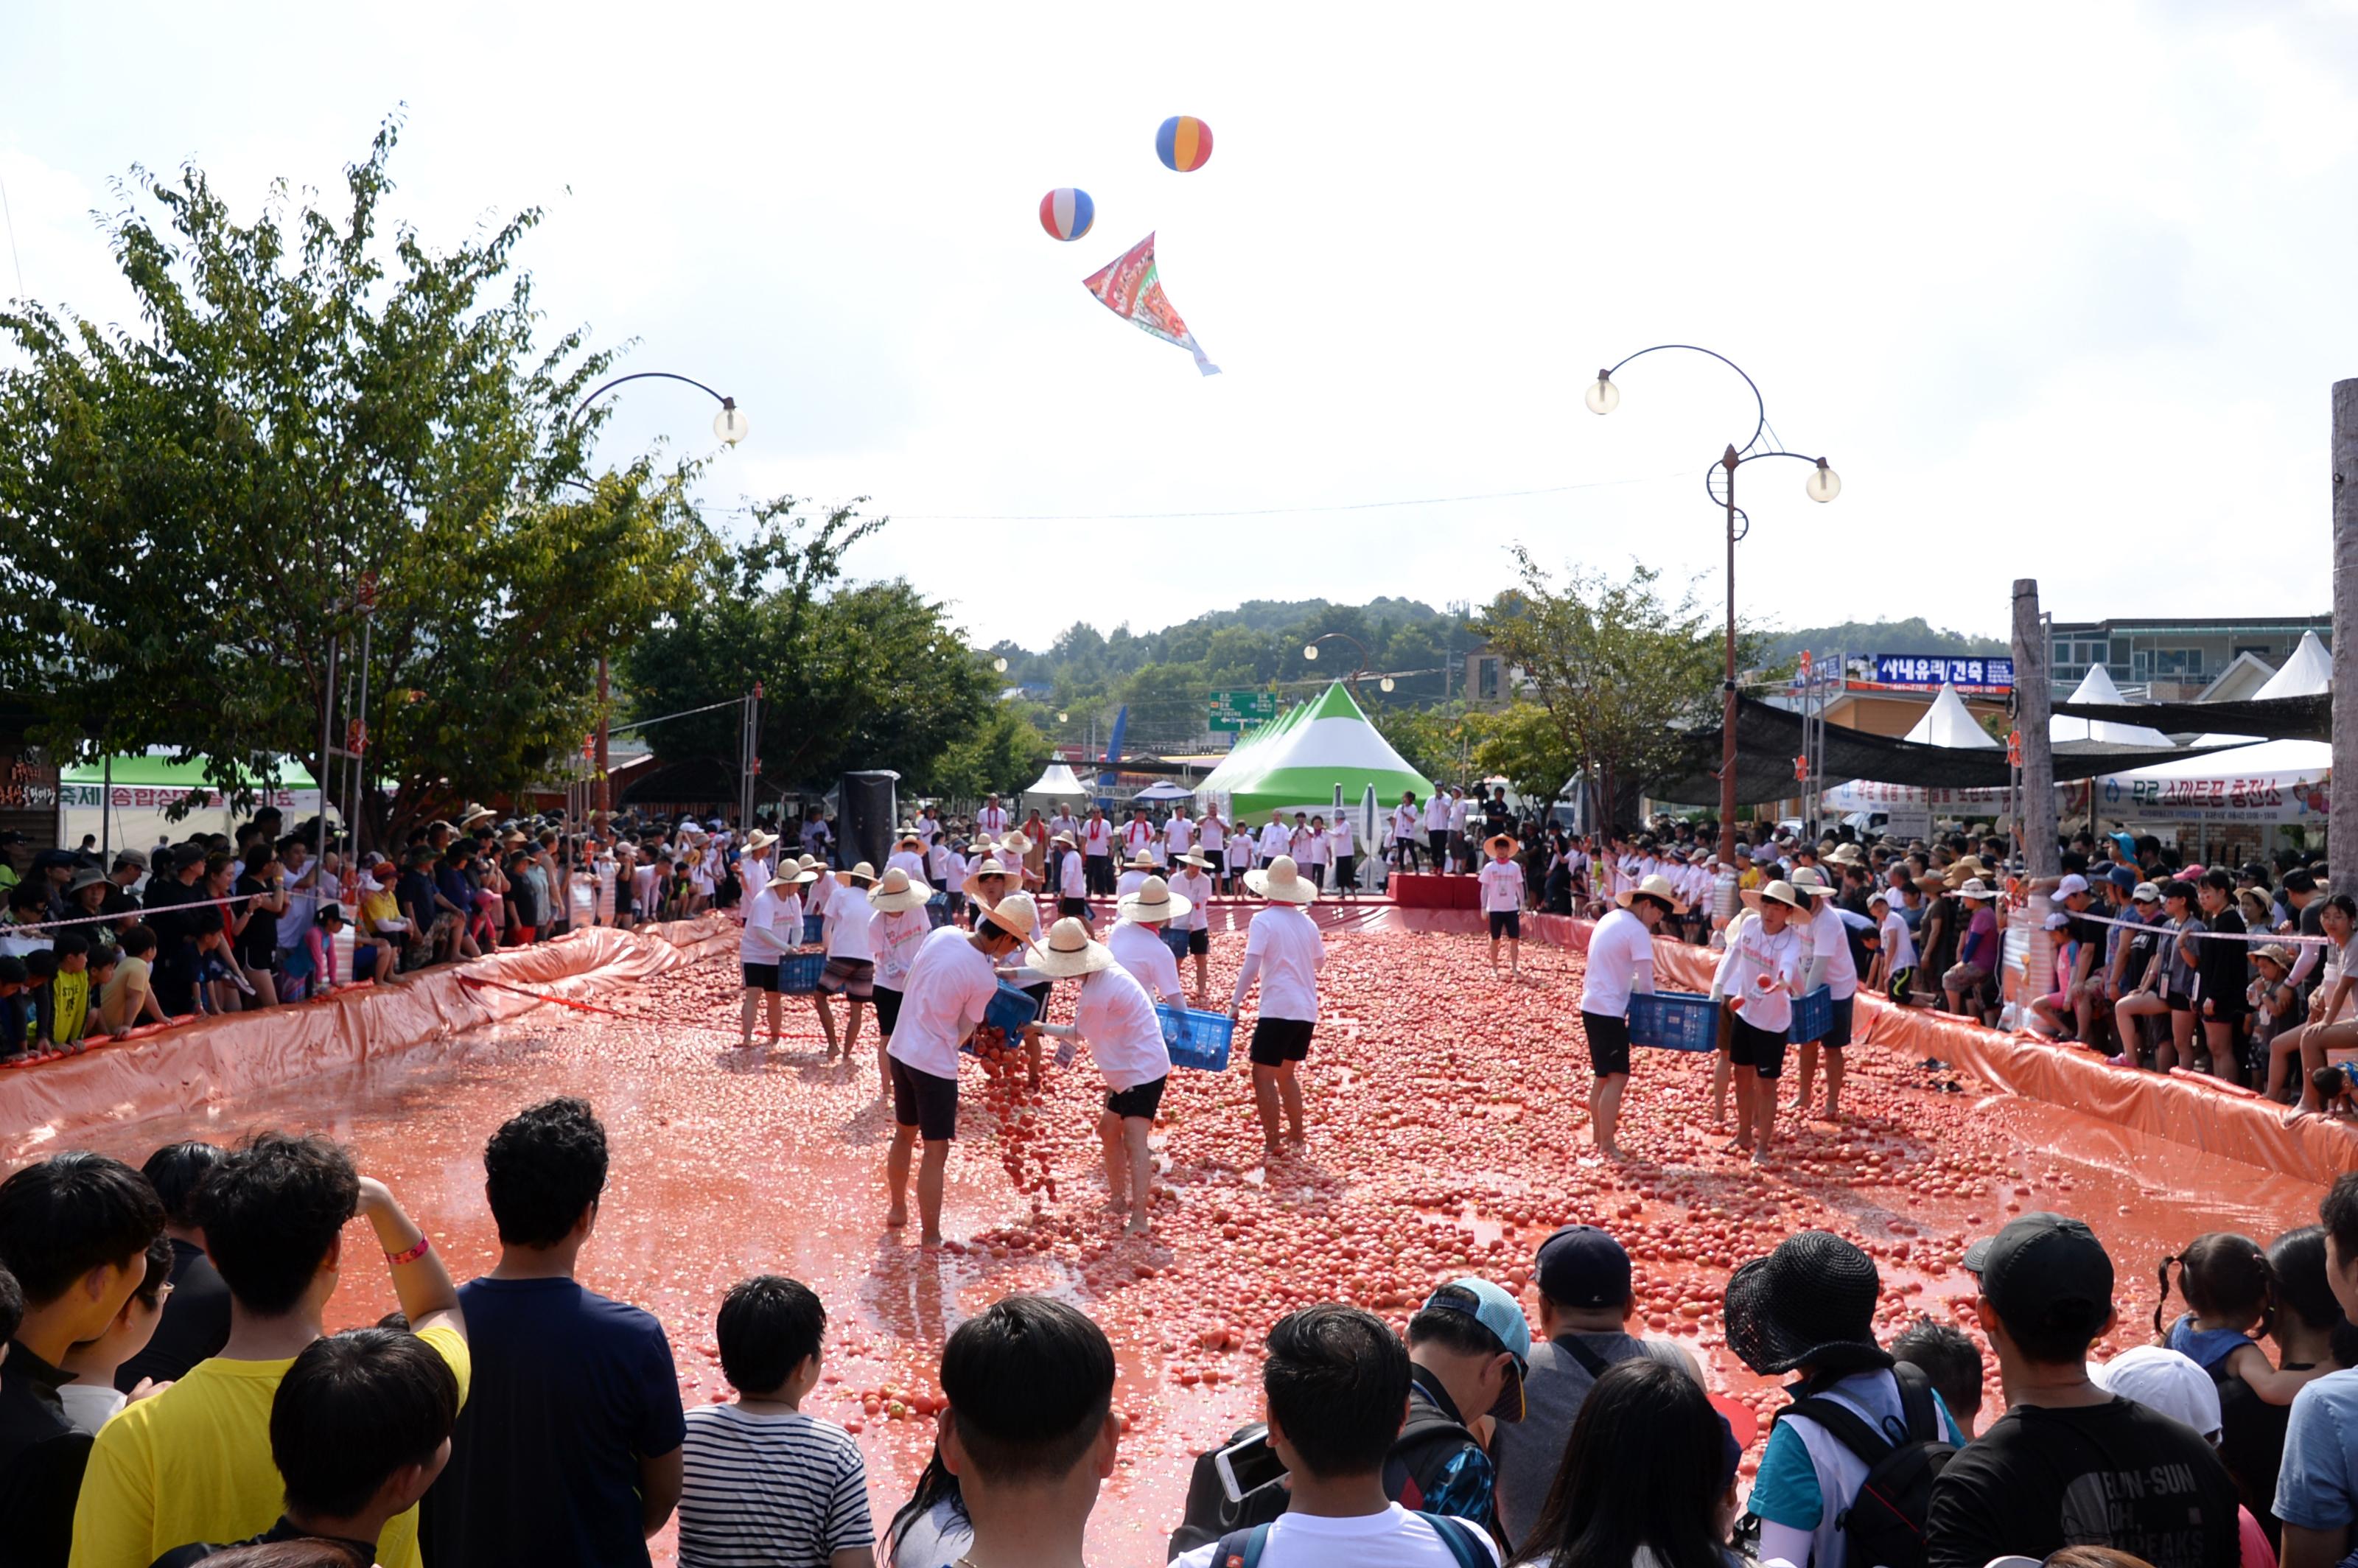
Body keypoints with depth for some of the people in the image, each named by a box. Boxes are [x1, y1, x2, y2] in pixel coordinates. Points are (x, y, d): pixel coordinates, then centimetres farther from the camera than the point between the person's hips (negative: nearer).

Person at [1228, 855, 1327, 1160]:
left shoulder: (1264, 920, -8)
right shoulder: (1307, 923, 10)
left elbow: (1251, 967, -16)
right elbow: (1320, 963, 22)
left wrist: (1235, 1003, -12)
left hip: (1278, 1009, -7)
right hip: (1307, 1011, 7)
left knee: (1263, 1076, 0)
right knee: (1286, 1073, 21)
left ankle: (1272, 1145, -3)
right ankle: (1297, 1136, 25)